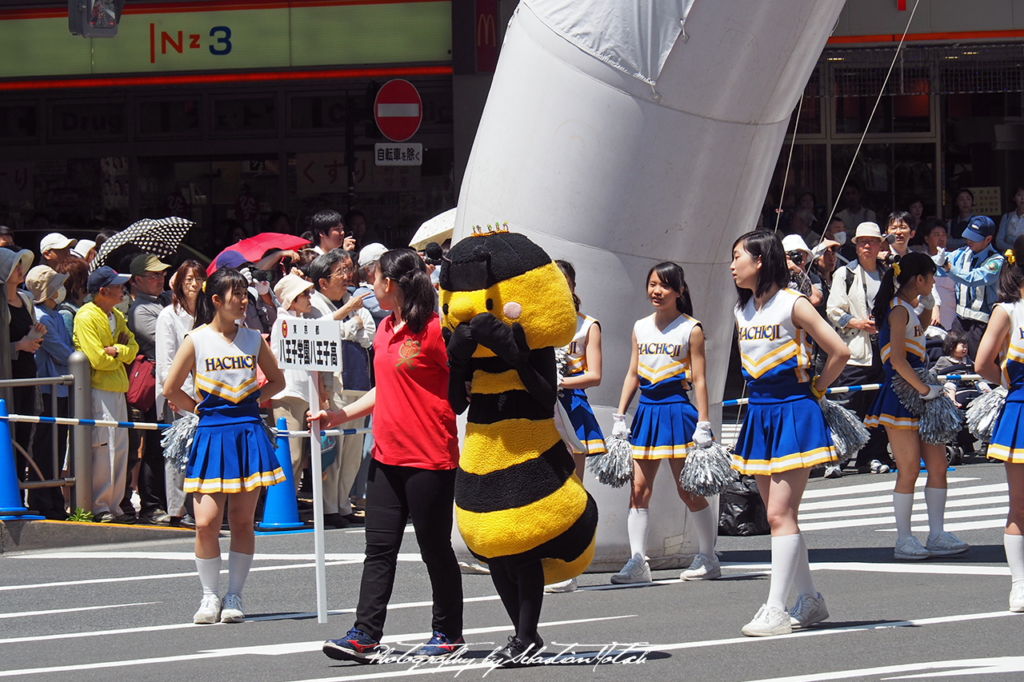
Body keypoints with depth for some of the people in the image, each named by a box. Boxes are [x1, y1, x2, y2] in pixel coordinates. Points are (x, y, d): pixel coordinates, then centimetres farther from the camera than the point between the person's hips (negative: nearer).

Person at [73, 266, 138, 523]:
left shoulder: (117, 316, 17)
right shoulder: (86, 317, -11)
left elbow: (132, 349, 8)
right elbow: (97, 359, -17)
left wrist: (115, 351, -10)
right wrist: (121, 352, -2)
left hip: (117, 390, 9)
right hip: (98, 389, -9)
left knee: (120, 447, 9)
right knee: (103, 448, -11)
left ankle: (113, 505, 14)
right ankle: (99, 508, -7)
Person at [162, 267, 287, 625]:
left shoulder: (253, 339, 7)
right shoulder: (196, 340, -1)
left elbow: (277, 381, 18)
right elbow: (171, 389, 2)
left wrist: (250, 401, 5)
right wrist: (202, 410, 1)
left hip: (248, 434, 2)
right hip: (211, 435, -2)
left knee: (243, 521, 3)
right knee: (206, 522, -8)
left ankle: (234, 596, 12)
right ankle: (210, 596, 6)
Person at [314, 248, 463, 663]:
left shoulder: (434, 329, -13)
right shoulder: (386, 329, 13)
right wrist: (340, 415, 16)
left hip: (429, 458, -8)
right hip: (386, 455, 8)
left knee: (434, 547, 3)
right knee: (379, 548, 4)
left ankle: (448, 633, 16)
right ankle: (365, 634, 2)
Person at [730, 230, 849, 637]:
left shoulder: (792, 305, -10)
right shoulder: (743, 310, 11)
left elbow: (839, 352, -10)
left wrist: (814, 390, -1)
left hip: (792, 413, -8)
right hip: (759, 414, 8)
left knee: (780, 514, -13)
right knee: (778, 514, 9)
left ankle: (775, 610, -15)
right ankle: (810, 600, 19)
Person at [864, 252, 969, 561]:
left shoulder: (909, 309, 16)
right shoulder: (899, 310, -12)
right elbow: (897, 359, -24)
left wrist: (928, 304, 27)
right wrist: (924, 389, -21)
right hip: (900, 397, -10)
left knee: (938, 464, 6)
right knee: (909, 469, -6)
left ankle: (936, 536, 8)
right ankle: (904, 540, 0)